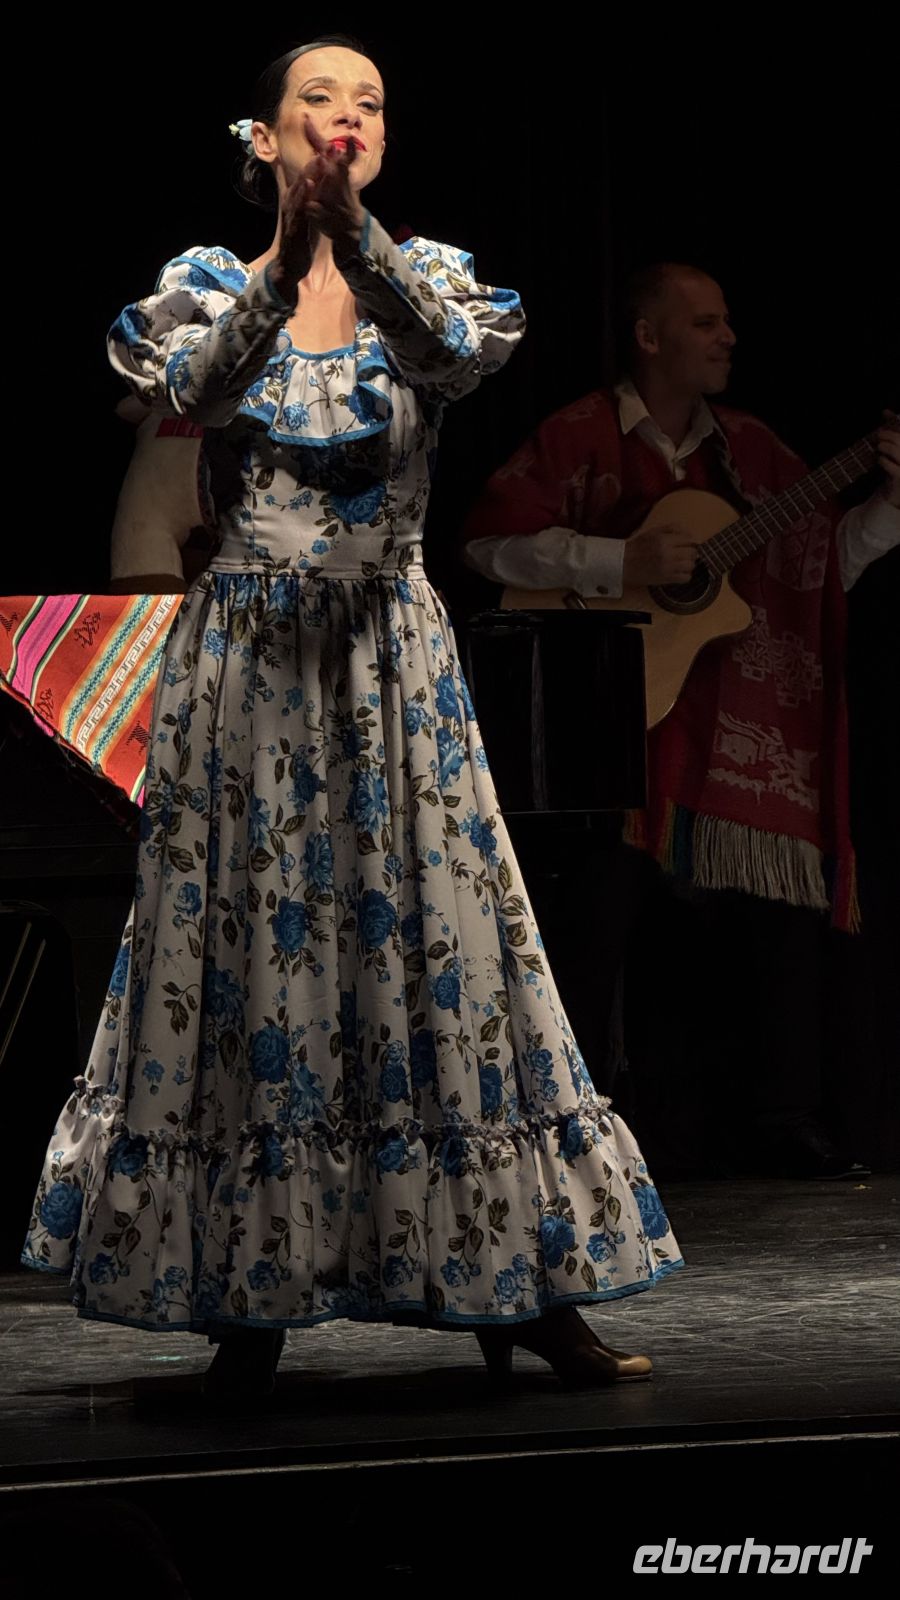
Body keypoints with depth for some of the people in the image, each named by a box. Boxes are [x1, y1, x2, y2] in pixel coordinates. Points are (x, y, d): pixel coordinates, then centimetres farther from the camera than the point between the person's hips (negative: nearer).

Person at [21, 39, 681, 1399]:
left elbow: (452, 354, -20)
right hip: (247, 659, -1)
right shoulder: (209, 281, 2)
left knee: (437, 939, 0)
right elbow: (199, 389, -19)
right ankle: (252, 1299, 10)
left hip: (394, 661, 1)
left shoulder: (427, 275, 4)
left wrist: (353, 234, -37)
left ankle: (523, 1287, 6)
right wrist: (288, 261, -36)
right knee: (246, 947, 1)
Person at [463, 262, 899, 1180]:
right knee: (608, 924, -6)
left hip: (751, 730, 5)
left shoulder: (750, 450, 16)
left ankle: (783, 1122, 6)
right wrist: (624, 564, -15)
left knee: (787, 914, -3)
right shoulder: (580, 440, 0)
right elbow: (491, 539, -9)